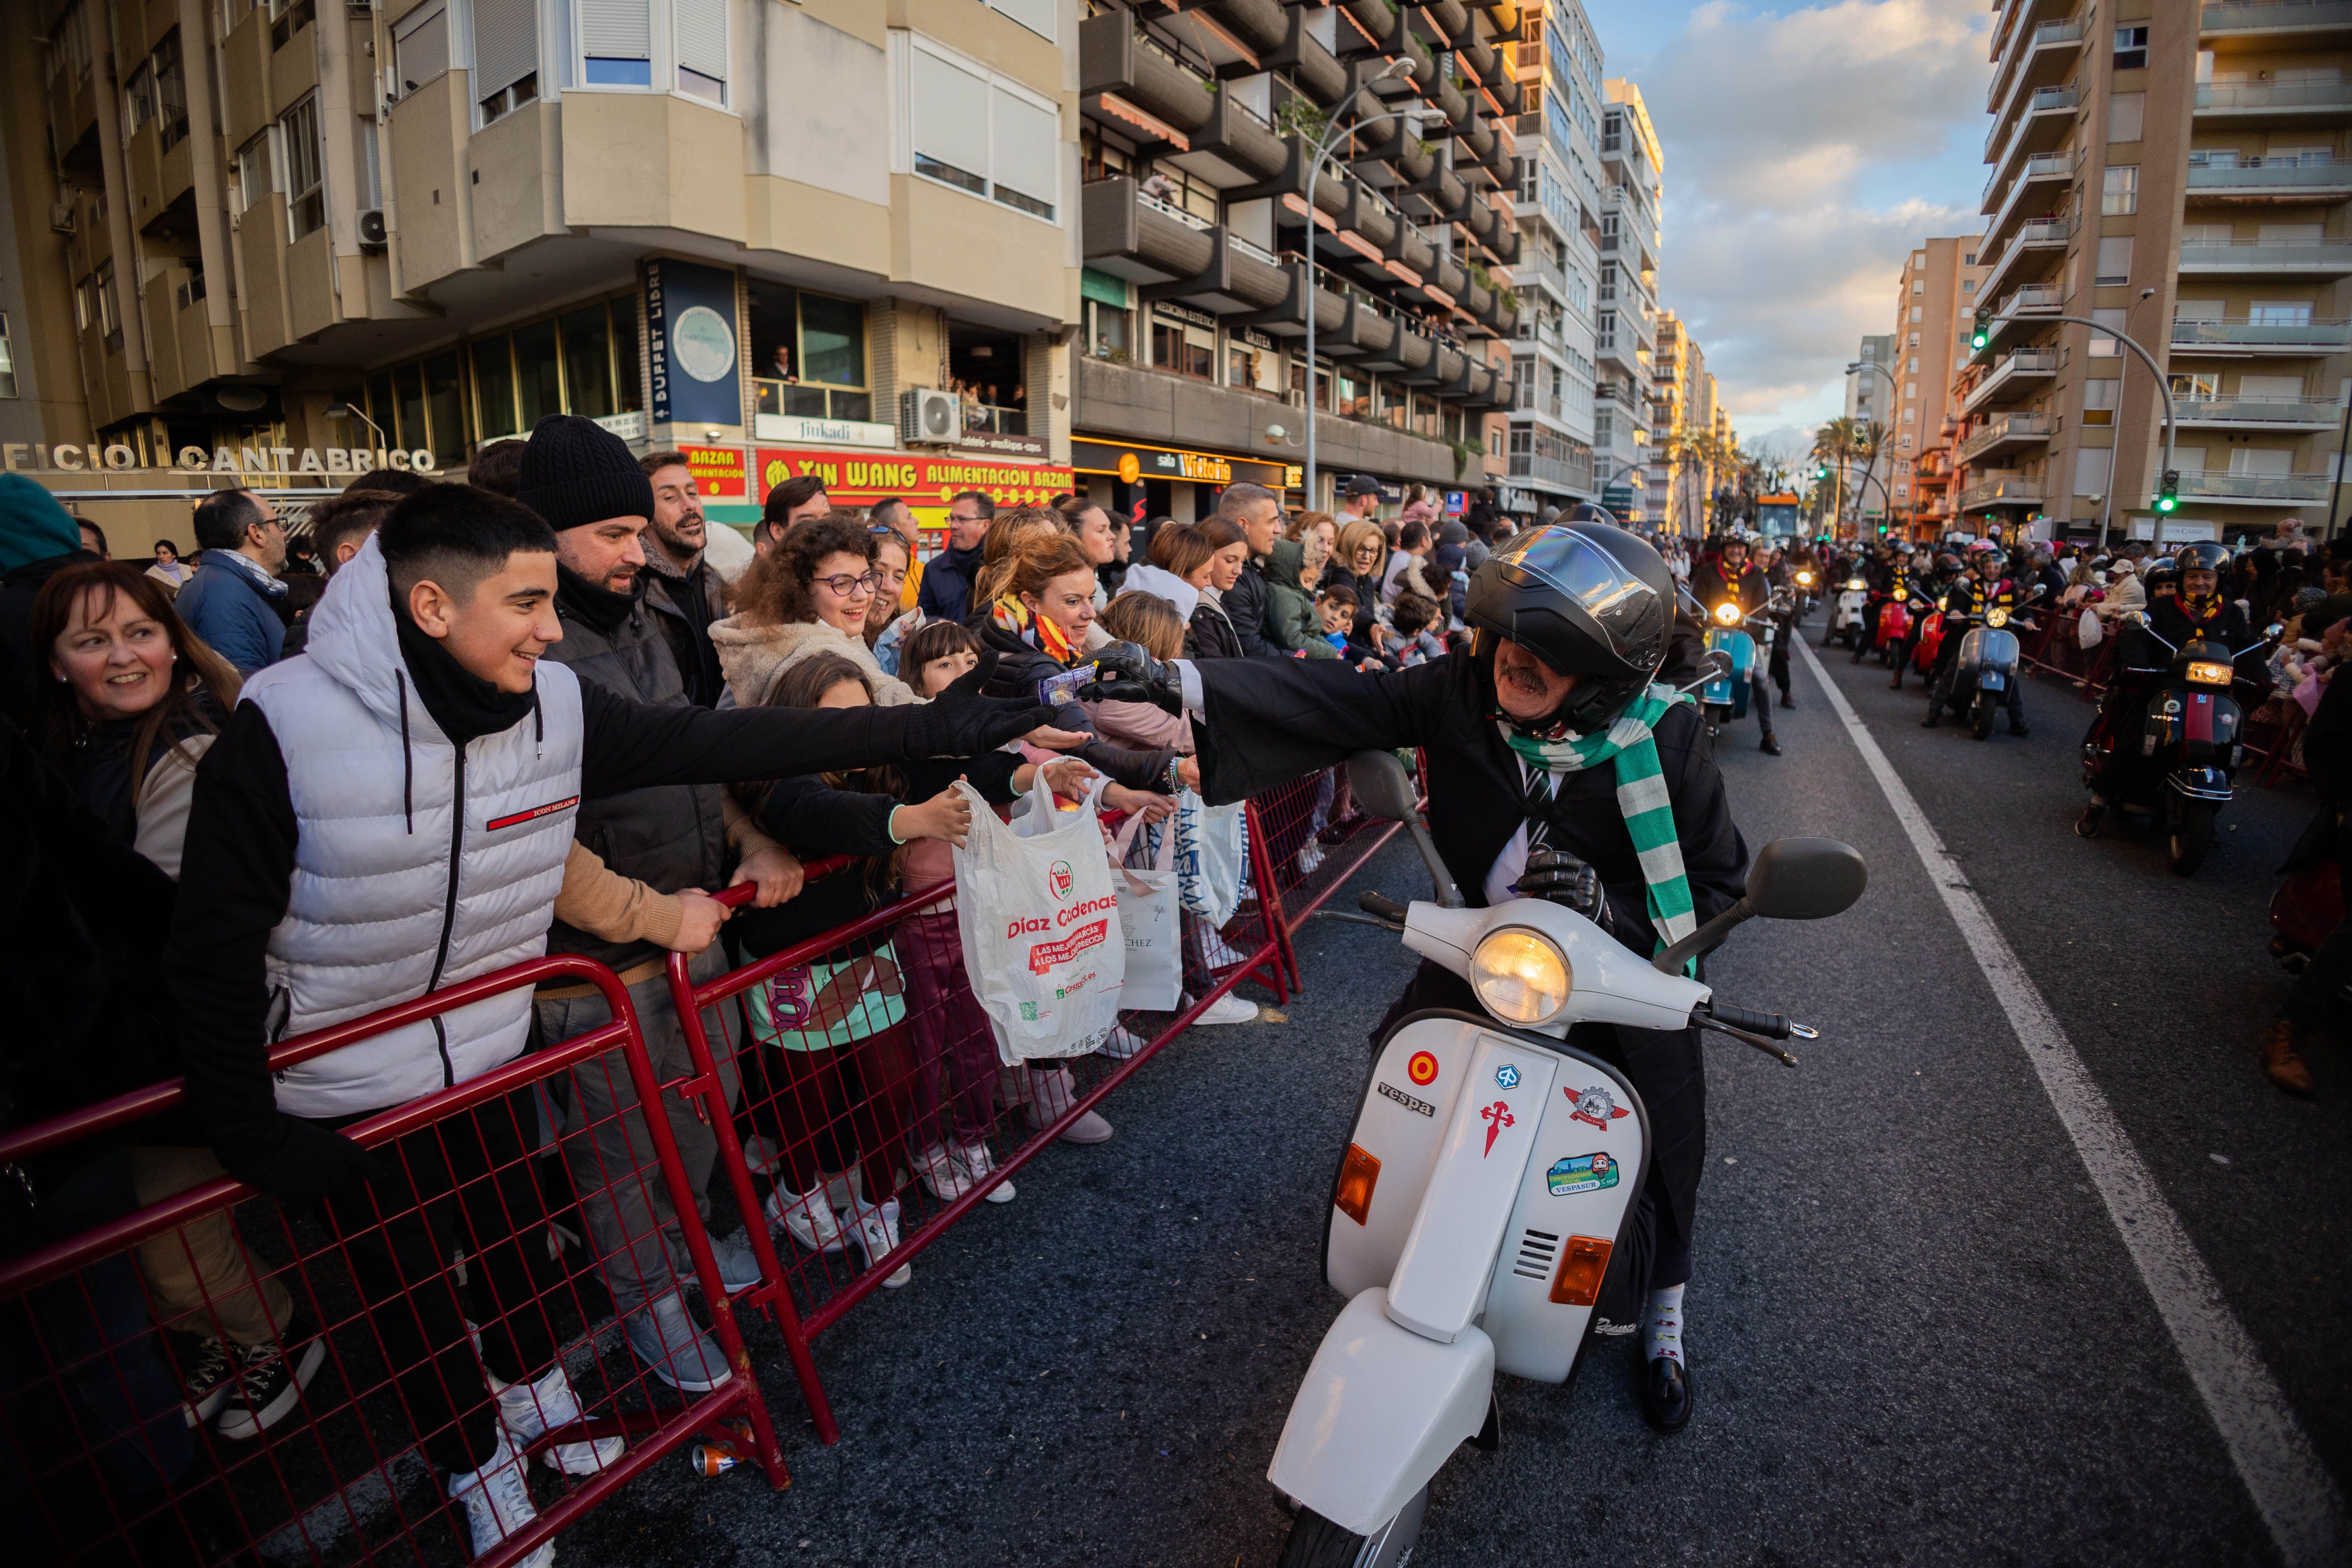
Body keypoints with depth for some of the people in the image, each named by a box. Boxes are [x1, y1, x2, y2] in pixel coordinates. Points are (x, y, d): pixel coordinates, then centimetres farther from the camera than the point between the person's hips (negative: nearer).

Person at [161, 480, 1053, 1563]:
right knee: (408, 1292, 17)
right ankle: (476, 1462, 43)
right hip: (346, 1092, -3)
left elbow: (733, 743, -17)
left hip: (492, 1052, 4)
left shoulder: (559, 704, -15)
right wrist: (247, 1130, -14)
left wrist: (932, 728, -20)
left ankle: (532, 1389, 53)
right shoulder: (282, 726, -26)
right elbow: (216, 944, -18)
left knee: (514, 1241, 24)